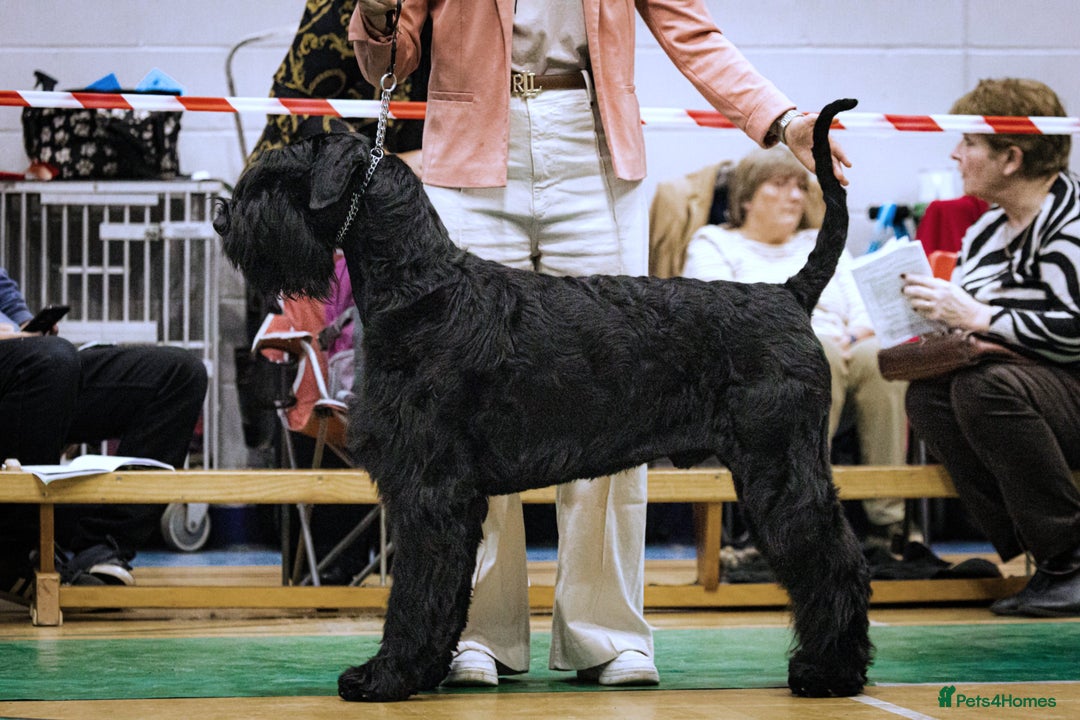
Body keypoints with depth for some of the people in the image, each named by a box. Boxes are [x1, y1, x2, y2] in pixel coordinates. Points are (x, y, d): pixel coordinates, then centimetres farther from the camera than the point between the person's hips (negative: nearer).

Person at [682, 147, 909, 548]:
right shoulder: (714, 243, 17)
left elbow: (865, 315, 18)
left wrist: (855, 337, -6)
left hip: (842, 354, 4)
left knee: (883, 356, -31)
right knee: (819, 353, -38)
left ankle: (889, 521, -36)